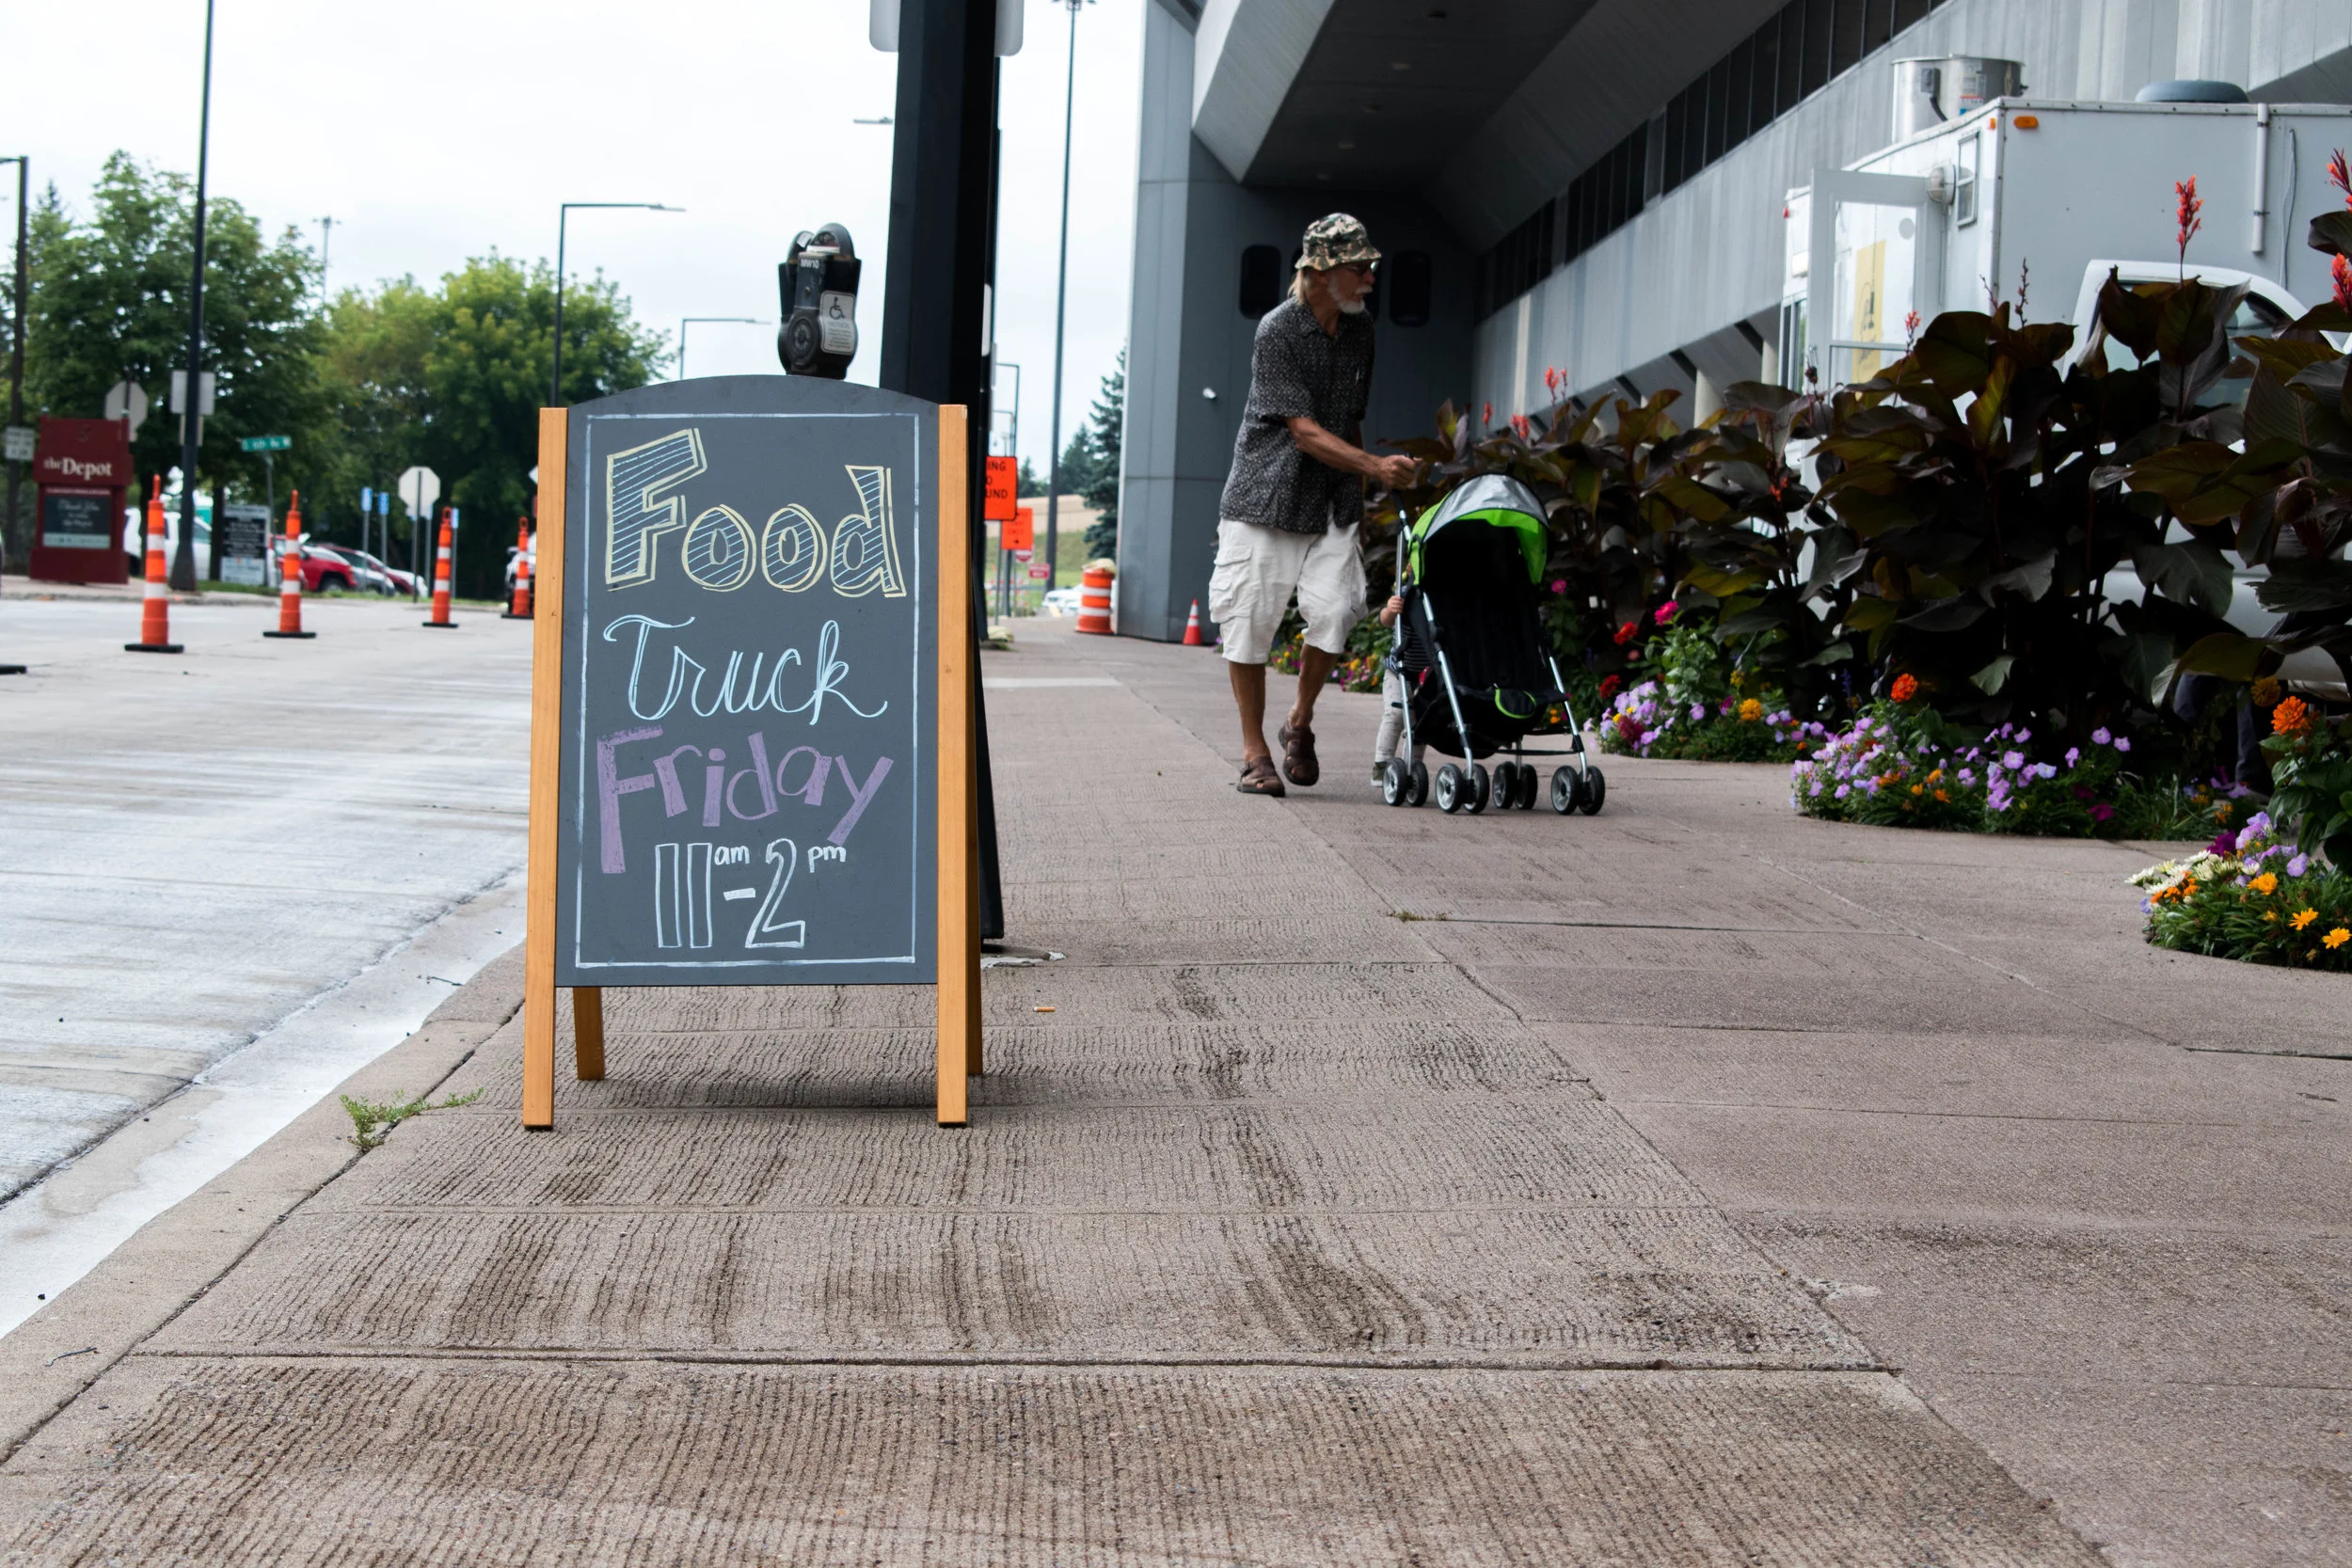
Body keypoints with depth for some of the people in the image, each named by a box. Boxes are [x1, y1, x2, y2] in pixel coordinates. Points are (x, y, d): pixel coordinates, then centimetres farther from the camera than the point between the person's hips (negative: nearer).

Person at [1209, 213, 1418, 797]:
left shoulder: (1359, 328, 10)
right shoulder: (1277, 332, -12)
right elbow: (1304, 432, -18)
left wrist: (1357, 495, 23)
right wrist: (1374, 466, -26)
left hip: (1331, 506, 5)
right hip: (1266, 497, -5)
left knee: (1337, 610, -13)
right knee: (1250, 620, -4)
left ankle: (1300, 721, 9)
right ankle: (1254, 752, 9)